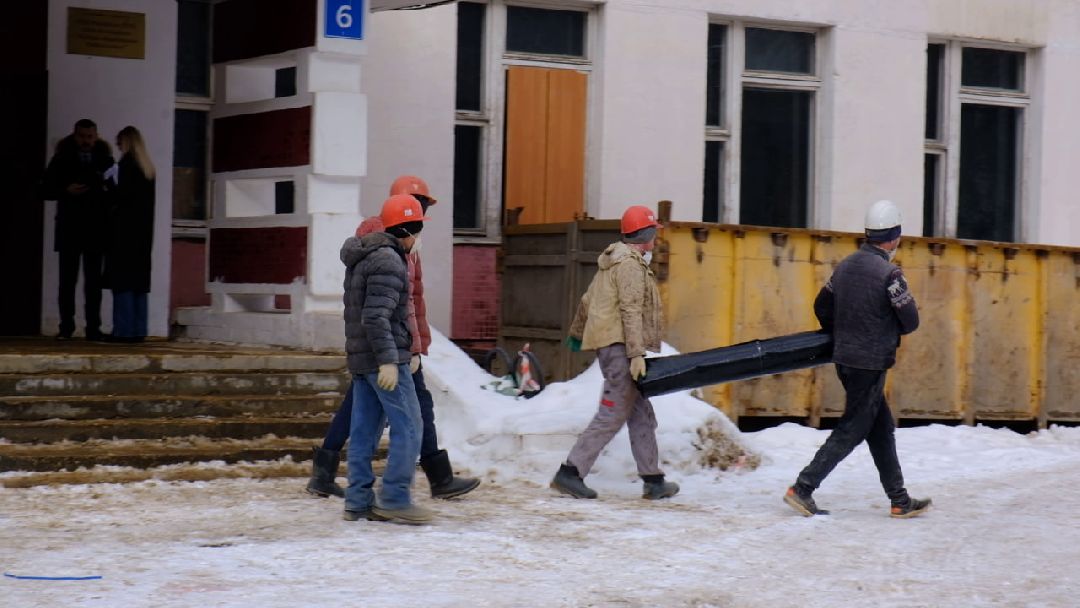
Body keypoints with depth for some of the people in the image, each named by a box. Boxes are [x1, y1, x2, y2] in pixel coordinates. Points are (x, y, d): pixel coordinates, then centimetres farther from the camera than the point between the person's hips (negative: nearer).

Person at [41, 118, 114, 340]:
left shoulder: (104, 160, 7)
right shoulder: (61, 159, 6)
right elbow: (46, 189, 5)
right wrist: (66, 190, -12)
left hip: (96, 229, 0)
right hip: (69, 229, 0)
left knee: (93, 281, -1)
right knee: (67, 279, 0)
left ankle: (93, 328, 0)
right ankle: (66, 327, 3)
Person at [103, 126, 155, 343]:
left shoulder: (127, 164, -9)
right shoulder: (147, 167, 13)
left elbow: (121, 196, -14)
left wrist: (109, 181, 1)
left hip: (126, 230, -8)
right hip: (143, 230, 8)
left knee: (122, 281, -6)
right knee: (138, 281, 9)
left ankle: (124, 329, -9)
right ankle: (138, 329, 8)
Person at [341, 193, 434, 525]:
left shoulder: (362, 258, 16)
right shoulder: (388, 261, -15)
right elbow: (376, 316, -23)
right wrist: (388, 360, -24)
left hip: (360, 358, 10)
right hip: (384, 359, -10)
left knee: (363, 431, 10)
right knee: (408, 426, -6)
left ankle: (358, 501, 11)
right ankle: (395, 498, -7)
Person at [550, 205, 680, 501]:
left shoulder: (611, 261, 19)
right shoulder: (630, 265, -11)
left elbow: (587, 301, 28)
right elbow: (630, 311, -19)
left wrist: (577, 332, 42)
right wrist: (637, 354, -24)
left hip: (609, 346, 10)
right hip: (621, 346, -10)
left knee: (641, 414, 10)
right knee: (613, 414, -10)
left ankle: (653, 480, 10)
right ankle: (570, 472, -11)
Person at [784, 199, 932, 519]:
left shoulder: (846, 265, 6)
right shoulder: (889, 273, -16)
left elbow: (821, 306, 14)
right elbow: (910, 321, -11)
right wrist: (890, 330, 10)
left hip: (845, 359, 8)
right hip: (871, 363, -8)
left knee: (881, 429, 15)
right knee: (852, 430, -1)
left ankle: (899, 500, 20)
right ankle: (803, 487, -4)